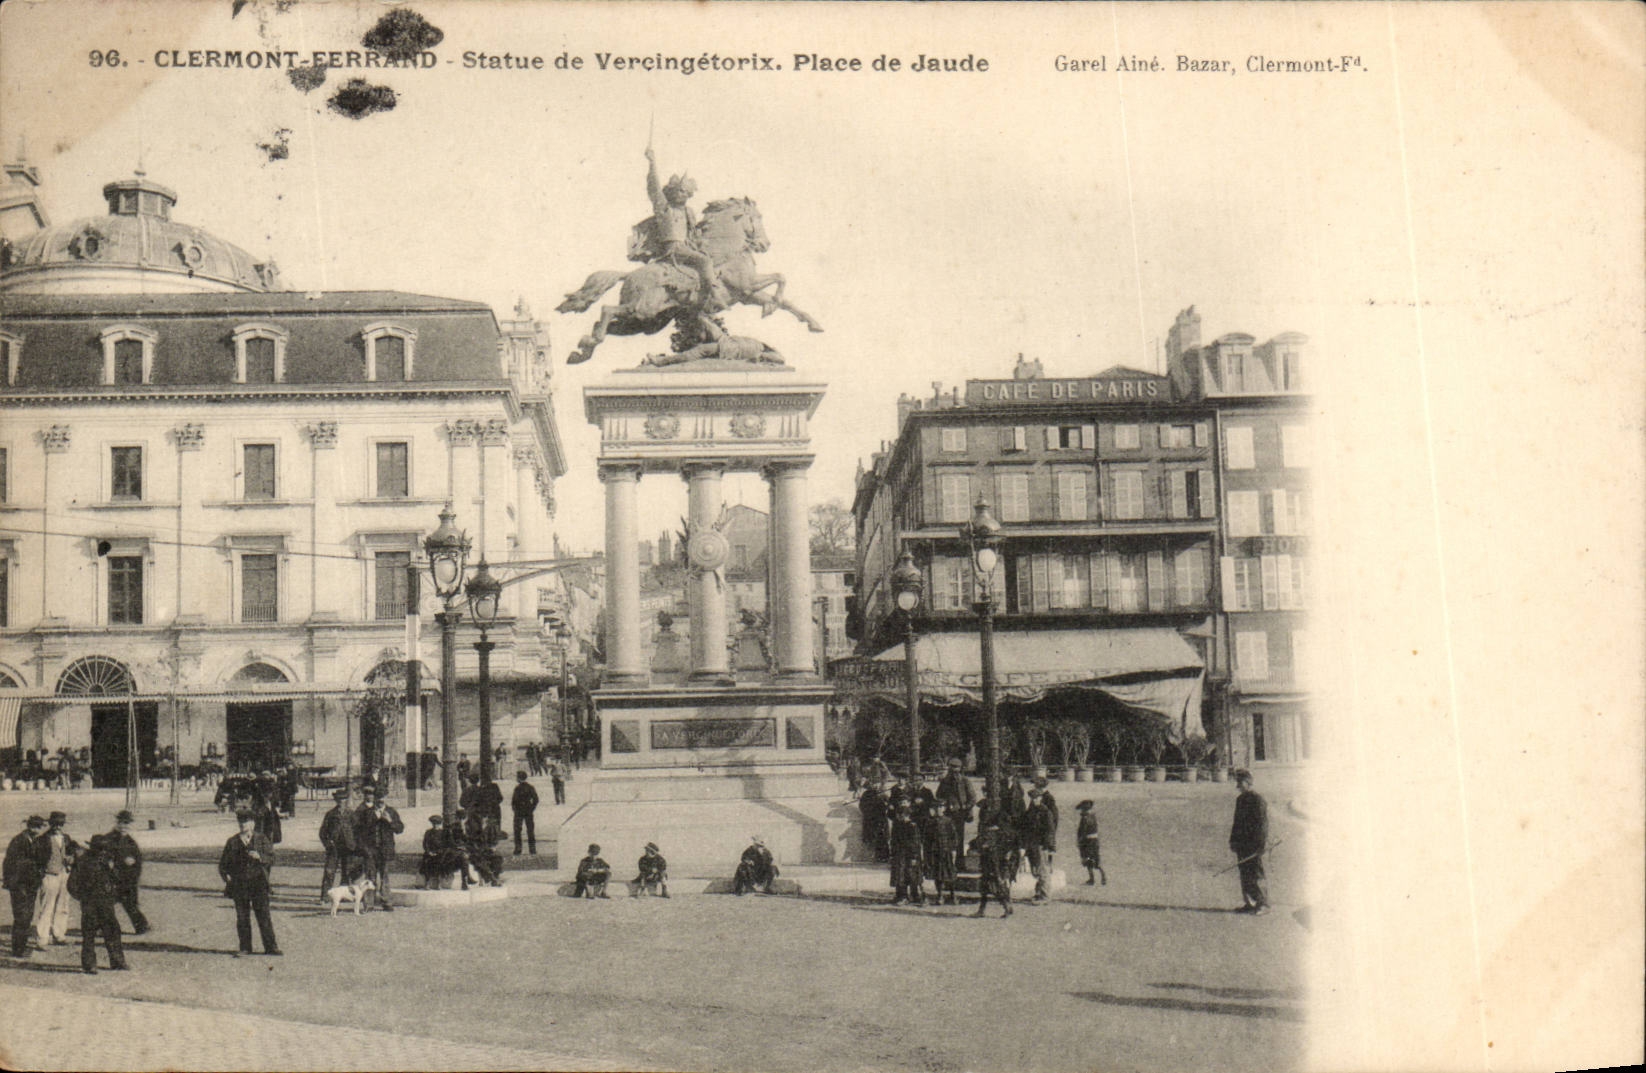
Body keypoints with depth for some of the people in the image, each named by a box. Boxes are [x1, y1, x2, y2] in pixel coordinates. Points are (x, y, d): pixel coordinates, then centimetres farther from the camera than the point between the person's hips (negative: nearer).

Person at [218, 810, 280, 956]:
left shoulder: (262, 839, 7)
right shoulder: (233, 841, 11)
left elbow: (271, 859, 0)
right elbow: (223, 863, 16)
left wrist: (259, 856, -18)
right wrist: (226, 876, -1)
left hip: (258, 882, -2)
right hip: (239, 883, 2)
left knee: (263, 915, -4)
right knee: (241, 917, 3)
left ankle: (270, 947, 1)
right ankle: (245, 948, 12)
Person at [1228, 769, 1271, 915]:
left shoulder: (1257, 799, -10)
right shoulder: (1240, 799, 16)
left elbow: (1263, 822, -14)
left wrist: (1262, 843, -18)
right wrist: (1233, 841, 20)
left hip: (1253, 844, -8)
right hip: (1242, 844, 8)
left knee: (1256, 875, -6)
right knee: (1244, 874, 9)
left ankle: (1263, 904, 0)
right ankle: (1248, 903, 14)